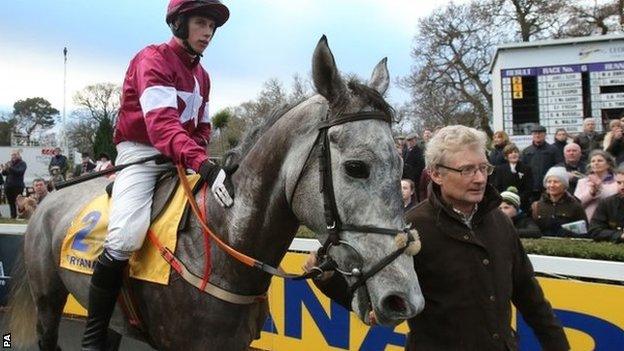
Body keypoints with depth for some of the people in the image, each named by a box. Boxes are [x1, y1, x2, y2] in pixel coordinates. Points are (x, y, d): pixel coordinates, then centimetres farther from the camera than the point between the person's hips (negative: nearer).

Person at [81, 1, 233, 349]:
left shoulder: (201, 75, 15)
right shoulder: (153, 59, -11)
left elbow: (202, 126, 20)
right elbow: (161, 124, -28)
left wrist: (200, 156, -3)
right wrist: (203, 164, -42)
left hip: (181, 159, 8)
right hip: (141, 153, -8)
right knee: (125, 238, -28)